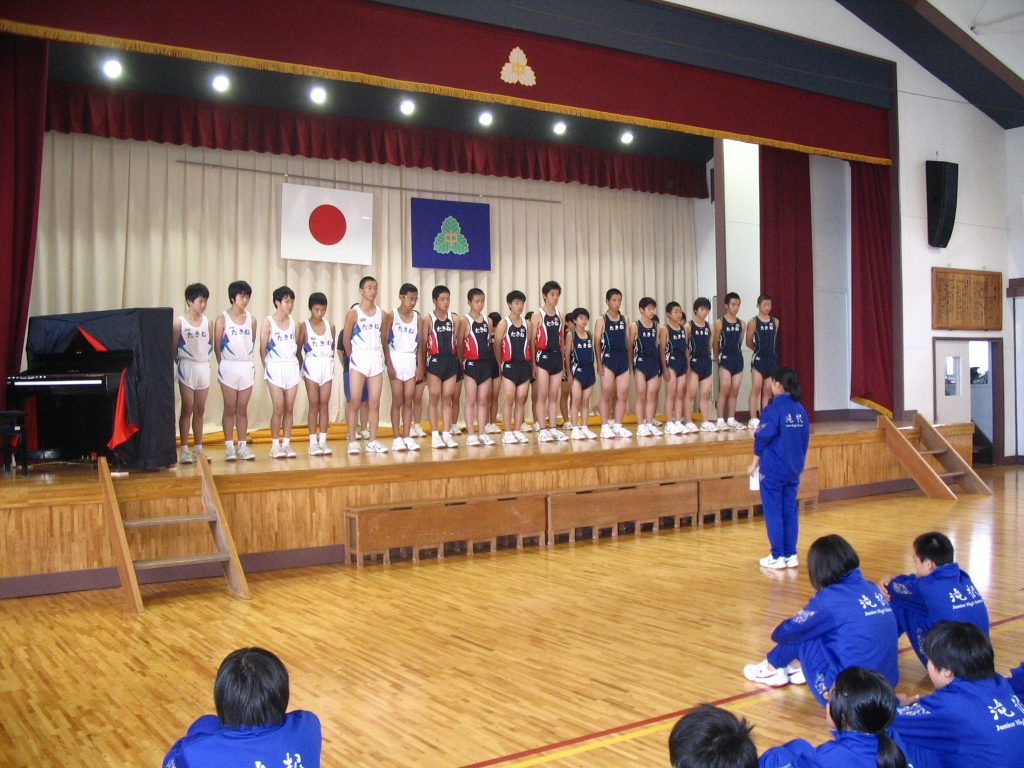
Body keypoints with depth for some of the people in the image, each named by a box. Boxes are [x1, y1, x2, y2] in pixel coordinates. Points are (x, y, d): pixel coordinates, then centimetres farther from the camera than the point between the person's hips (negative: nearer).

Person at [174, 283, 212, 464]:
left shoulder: (207, 322, 6)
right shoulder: (180, 322, -5)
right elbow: (174, 347, -3)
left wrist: (206, 358, -1)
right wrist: (179, 363, 0)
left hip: (204, 367, 4)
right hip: (187, 367, -4)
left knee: (200, 410, 8)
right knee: (187, 409, -2)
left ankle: (199, 448, 14)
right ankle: (184, 450, 1)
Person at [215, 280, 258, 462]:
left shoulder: (251, 319, 8)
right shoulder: (222, 319, -2)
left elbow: (253, 343, 11)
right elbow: (217, 346, 0)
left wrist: (250, 361, 3)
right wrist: (222, 365, 0)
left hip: (247, 367, 3)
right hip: (229, 367, -3)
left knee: (243, 409, 7)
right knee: (230, 409, 1)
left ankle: (242, 446, 10)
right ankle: (229, 447, 5)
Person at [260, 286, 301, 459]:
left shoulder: (293, 322, 9)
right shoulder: (268, 322, -3)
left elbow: (297, 345, 10)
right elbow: (262, 348, -1)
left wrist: (296, 362, 0)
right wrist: (267, 366, -1)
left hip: (292, 367, 4)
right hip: (276, 368, -4)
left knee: (289, 408, 4)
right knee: (278, 408, -6)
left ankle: (286, 444, 10)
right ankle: (275, 445, 2)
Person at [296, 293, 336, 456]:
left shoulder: (330, 326, 7)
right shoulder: (304, 326, -1)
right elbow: (298, 349, -1)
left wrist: (329, 363, 5)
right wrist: (302, 366, -3)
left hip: (327, 366, 3)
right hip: (312, 366, -3)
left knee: (325, 404, 3)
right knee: (314, 404, -2)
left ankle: (323, 441, 6)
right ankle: (313, 442, 1)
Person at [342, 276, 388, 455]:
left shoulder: (381, 313, 9)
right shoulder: (354, 313, -4)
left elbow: (384, 338, 13)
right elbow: (346, 339, 0)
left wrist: (382, 357, 5)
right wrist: (353, 357, 7)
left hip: (376, 359, 4)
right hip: (359, 359, -4)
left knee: (375, 404, 5)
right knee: (355, 403, -3)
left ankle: (373, 442, 10)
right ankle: (352, 441, 2)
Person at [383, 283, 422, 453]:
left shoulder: (417, 317, 7)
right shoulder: (392, 316, -3)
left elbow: (420, 343, 9)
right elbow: (384, 341, -6)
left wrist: (420, 365, 2)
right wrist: (389, 364, -13)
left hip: (411, 360, 4)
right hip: (396, 359, -4)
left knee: (408, 401, 4)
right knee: (397, 400, -1)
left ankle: (407, 437, 7)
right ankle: (397, 438, 2)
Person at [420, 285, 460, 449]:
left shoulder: (453, 319, 9)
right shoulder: (428, 320, -2)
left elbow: (455, 342, 12)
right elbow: (423, 344, -3)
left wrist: (459, 361, 4)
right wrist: (422, 365, -8)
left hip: (451, 361, 4)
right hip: (435, 361, -4)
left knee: (447, 399, 6)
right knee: (434, 398, 1)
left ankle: (447, 434, 10)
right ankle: (435, 435, 5)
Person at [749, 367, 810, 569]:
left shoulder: (774, 409, -15)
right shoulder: (800, 409, 4)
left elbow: (762, 438, -15)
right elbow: (805, 440, 10)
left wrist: (755, 463, -2)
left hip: (773, 470, -6)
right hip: (793, 469, 6)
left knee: (773, 512, 2)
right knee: (790, 511, 12)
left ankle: (777, 556, 5)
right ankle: (791, 555, 14)